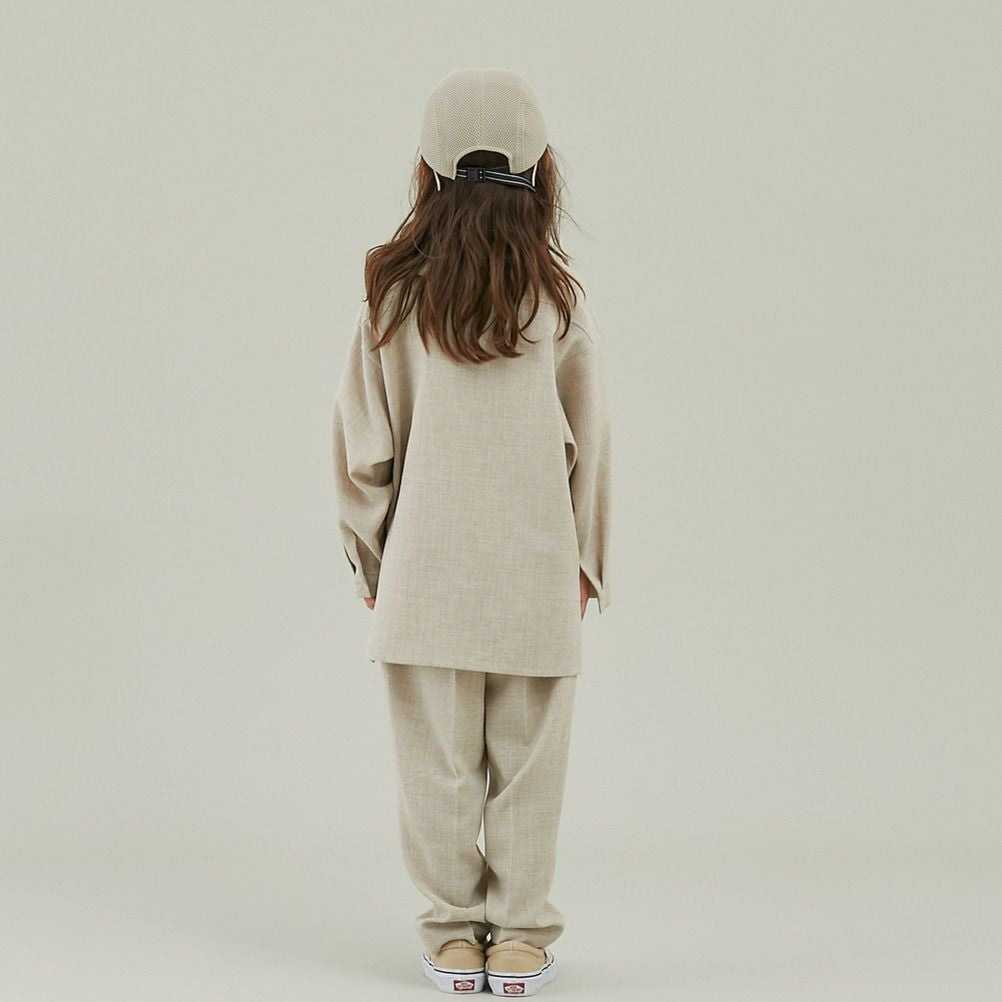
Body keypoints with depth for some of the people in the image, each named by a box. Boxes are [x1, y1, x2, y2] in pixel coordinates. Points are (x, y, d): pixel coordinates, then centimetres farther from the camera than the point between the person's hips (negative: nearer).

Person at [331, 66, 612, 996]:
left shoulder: (392, 295, -3)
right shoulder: (560, 299, -4)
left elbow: (362, 446, 1)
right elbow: (588, 444, 2)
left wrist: (369, 557, 13)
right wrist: (588, 560, 14)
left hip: (425, 570, 0)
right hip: (535, 571, 0)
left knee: (439, 763, 9)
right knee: (525, 763, 9)